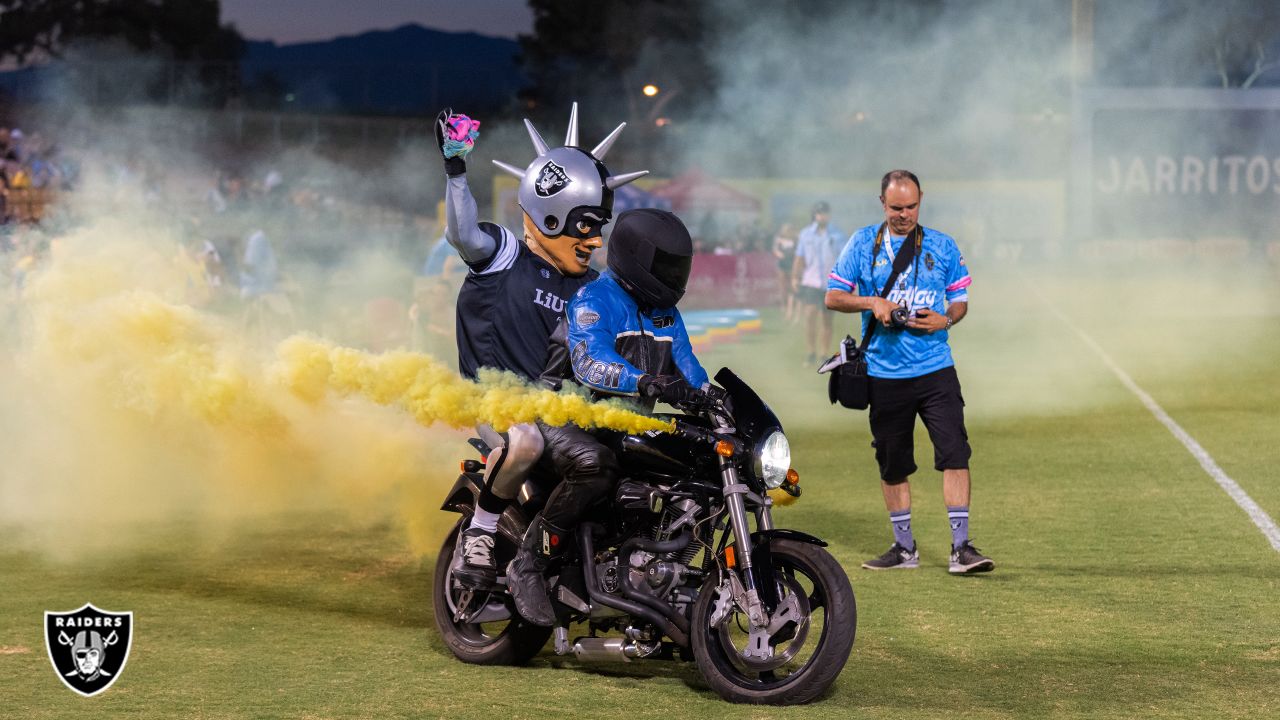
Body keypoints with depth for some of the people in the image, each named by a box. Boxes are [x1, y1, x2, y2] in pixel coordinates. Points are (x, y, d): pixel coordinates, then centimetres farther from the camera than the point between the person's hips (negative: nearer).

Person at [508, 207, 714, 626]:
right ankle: (528, 565, -29)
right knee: (594, 465, -39)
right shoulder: (594, 299, -12)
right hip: (567, 421, -8)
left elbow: (686, 366, 15)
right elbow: (590, 362, -29)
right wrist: (646, 383, -45)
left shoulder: (666, 314, 16)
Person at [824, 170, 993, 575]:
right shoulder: (863, 244, 5)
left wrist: (945, 320, -9)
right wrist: (871, 303, -13)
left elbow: (960, 299, 13)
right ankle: (904, 548, 21)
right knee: (892, 462, 8)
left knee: (954, 453, -12)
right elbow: (833, 296, 4)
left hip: (935, 369, -1)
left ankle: (960, 548, -10)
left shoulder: (942, 246, 7)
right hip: (884, 372, 1)